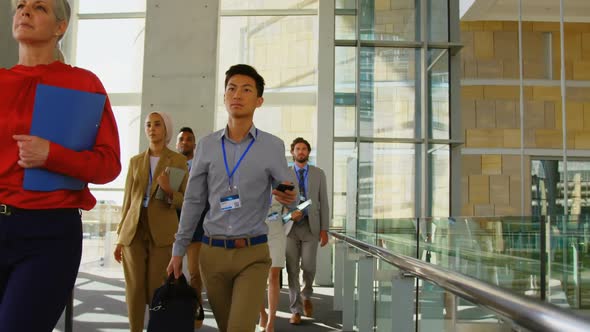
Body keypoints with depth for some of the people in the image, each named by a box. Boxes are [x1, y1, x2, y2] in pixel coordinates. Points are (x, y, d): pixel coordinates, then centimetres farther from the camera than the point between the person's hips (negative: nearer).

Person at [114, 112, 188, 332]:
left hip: (162, 233, -3)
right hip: (134, 231, 3)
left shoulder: (178, 161, 2)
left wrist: (169, 192, -19)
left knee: (157, 291, -2)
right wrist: (120, 237, 10)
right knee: (134, 291, 2)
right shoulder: (136, 161, 12)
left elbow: (185, 201, 3)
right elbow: (127, 200, 13)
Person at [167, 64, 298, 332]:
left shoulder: (273, 146, -2)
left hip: (253, 253, -2)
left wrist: (289, 197, -24)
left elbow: (290, 195, 1)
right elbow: (193, 201, 8)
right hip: (212, 252, 3)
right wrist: (178, 250, 8)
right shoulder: (206, 145, 4)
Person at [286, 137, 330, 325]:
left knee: (308, 266, -7)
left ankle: (306, 295, 25)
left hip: (311, 227, 0)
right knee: (292, 270, 0)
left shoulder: (318, 174, 7)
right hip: (290, 226, 0)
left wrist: (324, 229, -1)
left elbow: (323, 203, 5)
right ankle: (296, 310, 12)